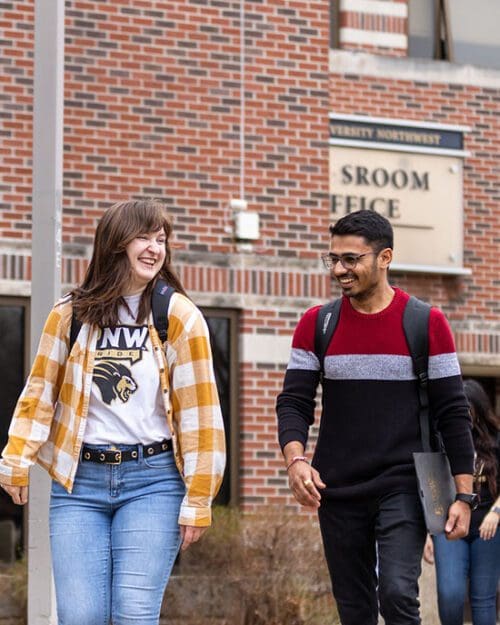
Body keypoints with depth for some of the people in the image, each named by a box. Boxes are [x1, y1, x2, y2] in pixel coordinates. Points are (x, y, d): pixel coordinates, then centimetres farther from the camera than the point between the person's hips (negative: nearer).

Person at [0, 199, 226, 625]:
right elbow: (41, 391, 11)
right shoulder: (70, 314, 6)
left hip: (153, 481, -2)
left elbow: (199, 410, -1)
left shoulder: (179, 317, 1)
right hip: (79, 481, 2)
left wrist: (198, 498, -5)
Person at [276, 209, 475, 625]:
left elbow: (452, 414, -1)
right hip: (337, 492, 3)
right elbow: (294, 403, 1)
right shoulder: (315, 325, 4)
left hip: (403, 486, -3)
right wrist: (295, 459, -19)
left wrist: (463, 495, -6)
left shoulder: (426, 324, -2)